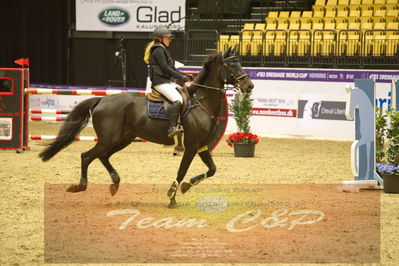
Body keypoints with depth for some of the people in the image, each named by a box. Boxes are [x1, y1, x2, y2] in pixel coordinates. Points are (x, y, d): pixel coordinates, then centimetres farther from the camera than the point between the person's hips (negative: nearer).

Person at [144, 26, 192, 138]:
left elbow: (172, 68, 25)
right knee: (177, 100, -28)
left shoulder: (163, 50, 23)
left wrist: (185, 75, 14)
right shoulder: (158, 50, -9)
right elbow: (165, 68, -18)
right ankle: (172, 128, -37)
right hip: (160, 82, -11)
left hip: (168, 82, 11)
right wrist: (181, 76, -15)